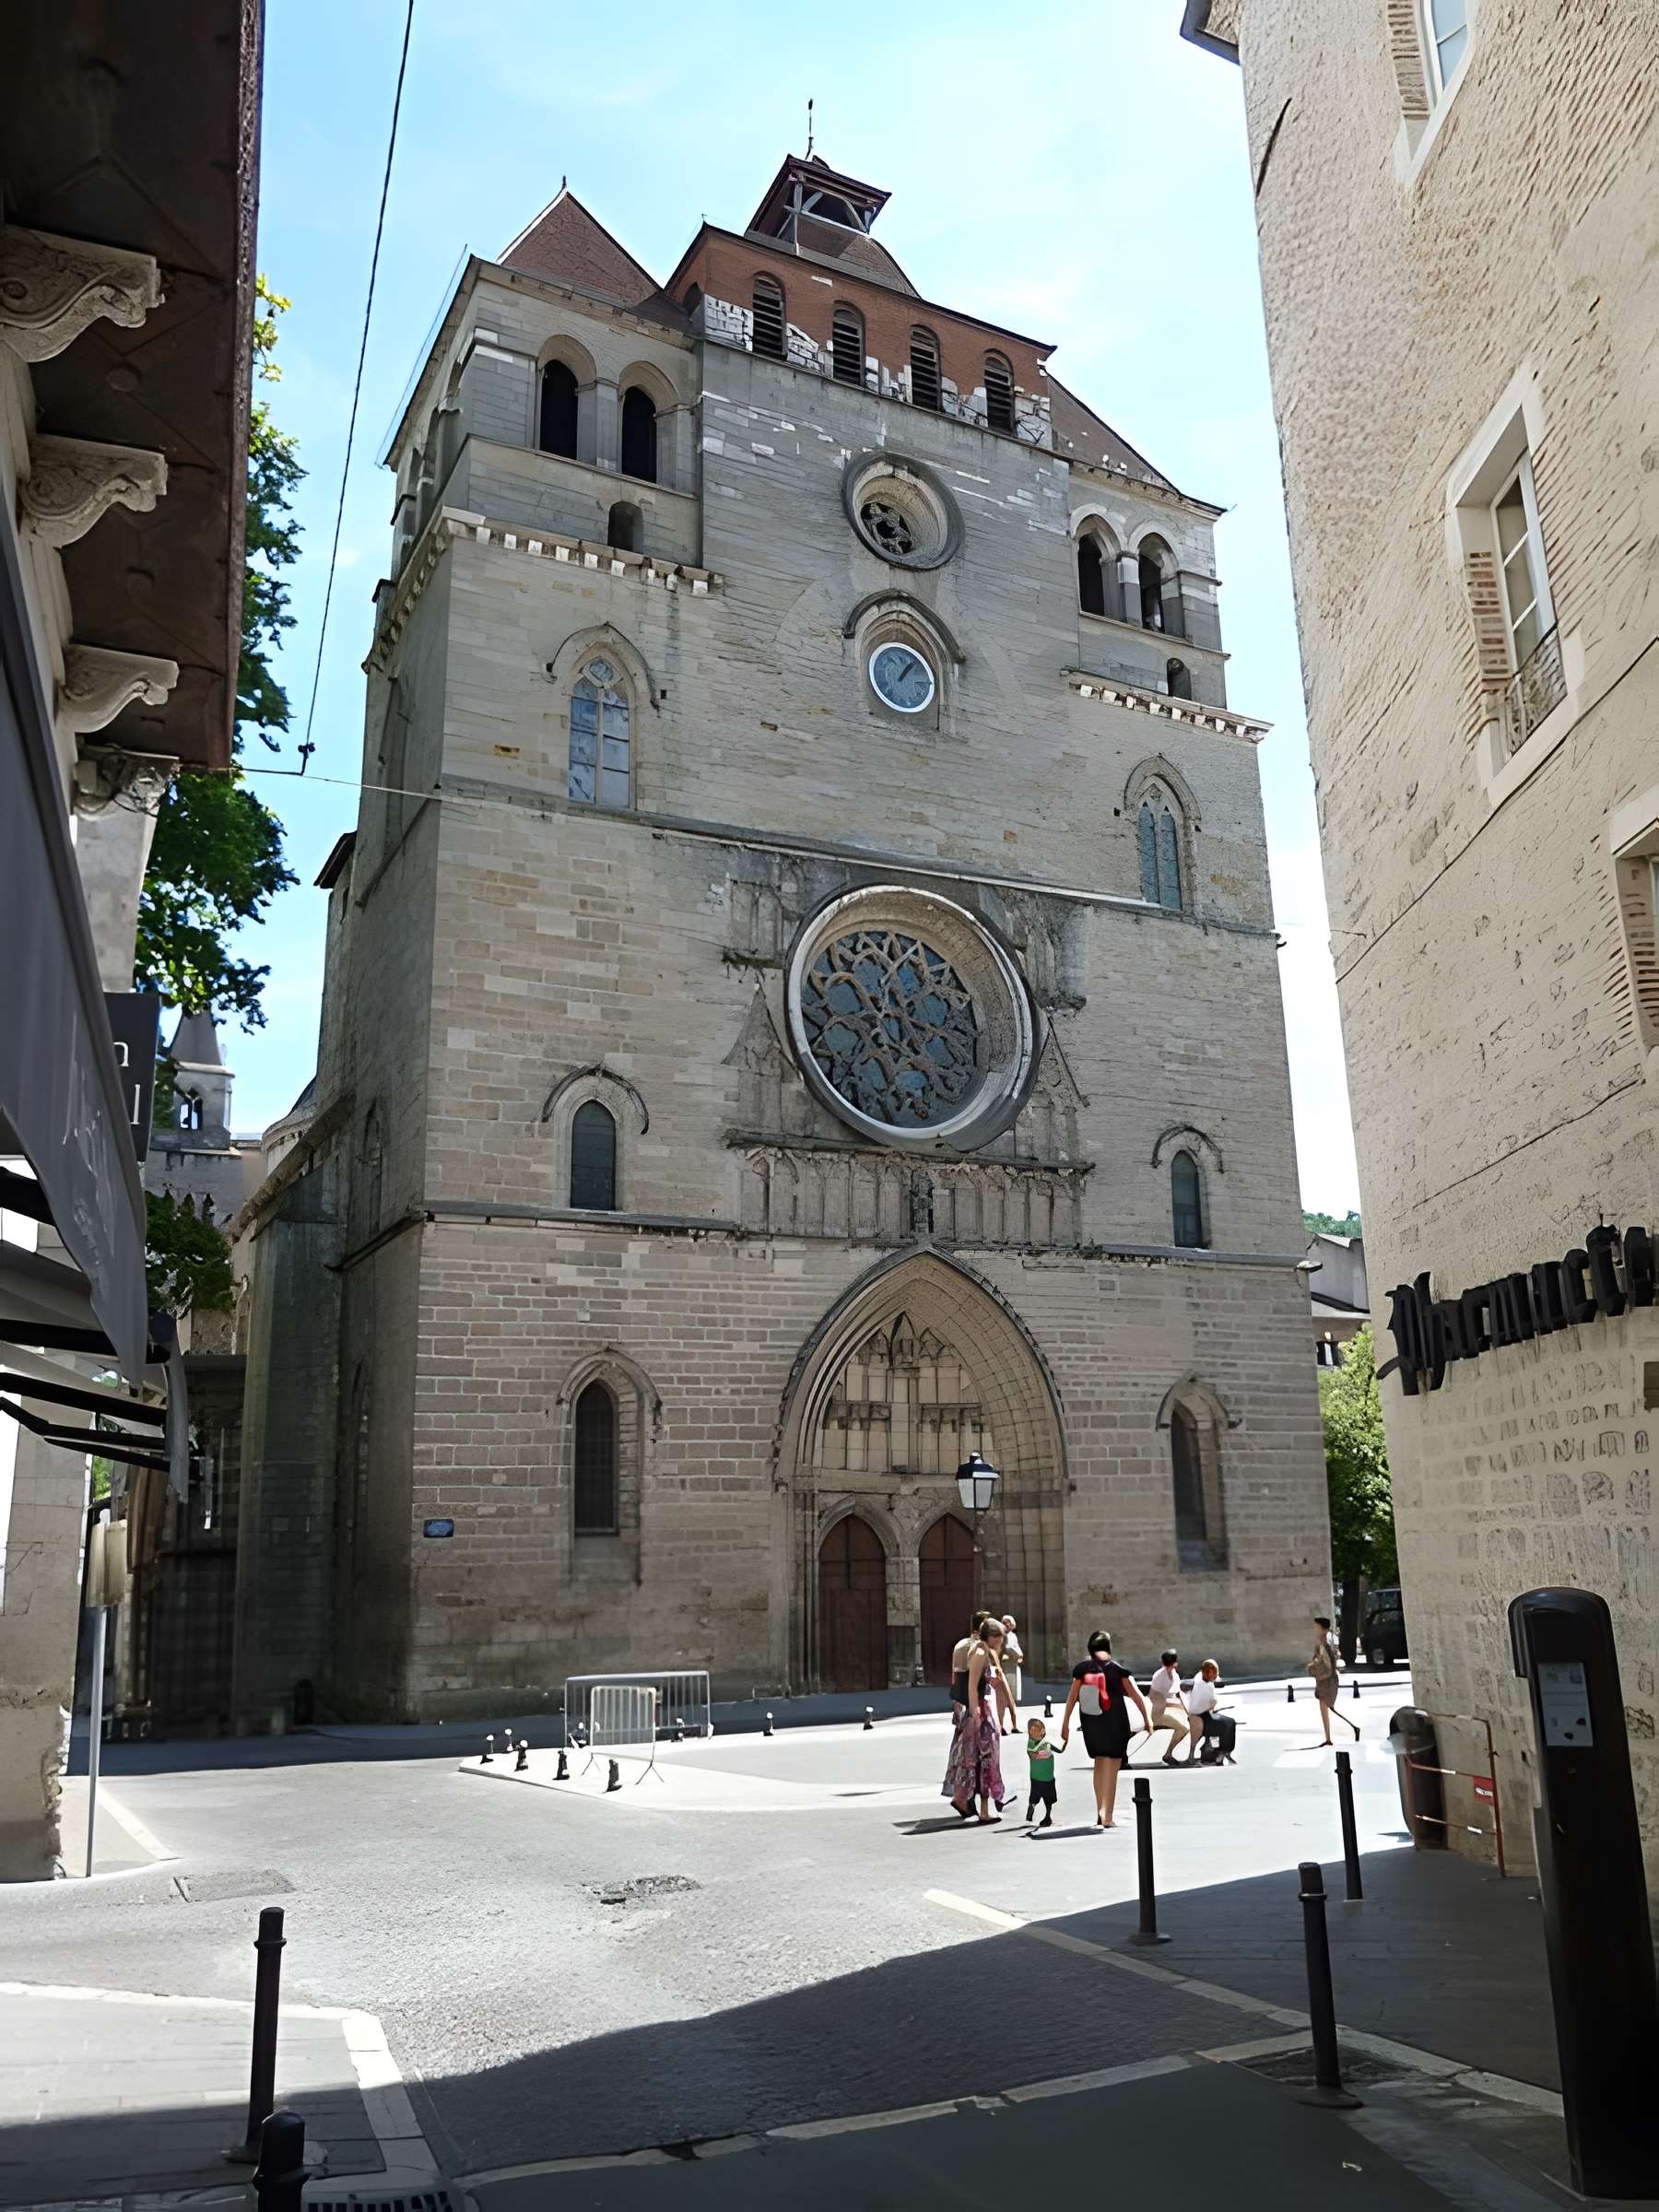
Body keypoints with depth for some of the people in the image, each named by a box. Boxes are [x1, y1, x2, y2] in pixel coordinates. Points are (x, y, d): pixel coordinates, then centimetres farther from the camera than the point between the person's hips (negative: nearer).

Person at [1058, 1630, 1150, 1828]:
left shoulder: (1081, 1668, -2)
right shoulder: (1118, 1669, -7)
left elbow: (1071, 1697, -2)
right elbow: (1135, 1695, -4)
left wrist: (1065, 1724, 4)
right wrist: (1146, 1719, 6)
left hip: (1090, 1724, 3)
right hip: (1116, 1723, -3)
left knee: (1099, 1763, 21)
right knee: (1112, 1769, 5)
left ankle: (1100, 1811, 23)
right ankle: (1107, 1817, 3)